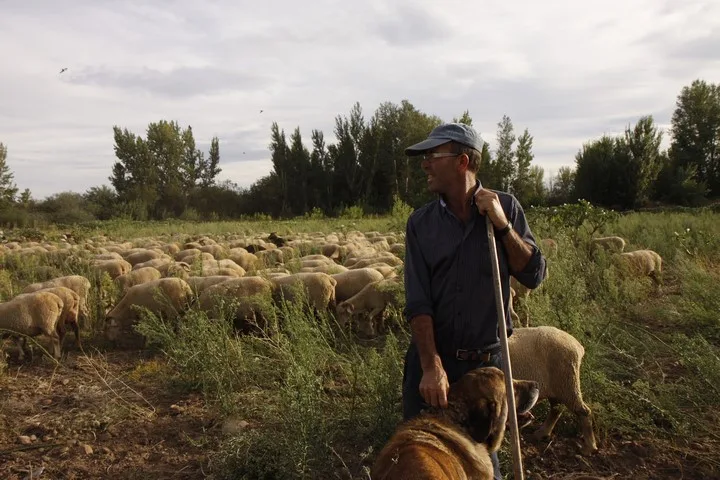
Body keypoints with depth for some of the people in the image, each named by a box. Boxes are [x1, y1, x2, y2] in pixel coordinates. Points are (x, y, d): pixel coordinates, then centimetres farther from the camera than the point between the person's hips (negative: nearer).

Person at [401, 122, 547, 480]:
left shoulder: (506, 207, -4)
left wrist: (501, 224, -17)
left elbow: (534, 276, -7)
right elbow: (418, 302, -12)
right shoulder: (420, 223, -5)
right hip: (429, 357, 1)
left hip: (486, 360, 0)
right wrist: (432, 366, -21)